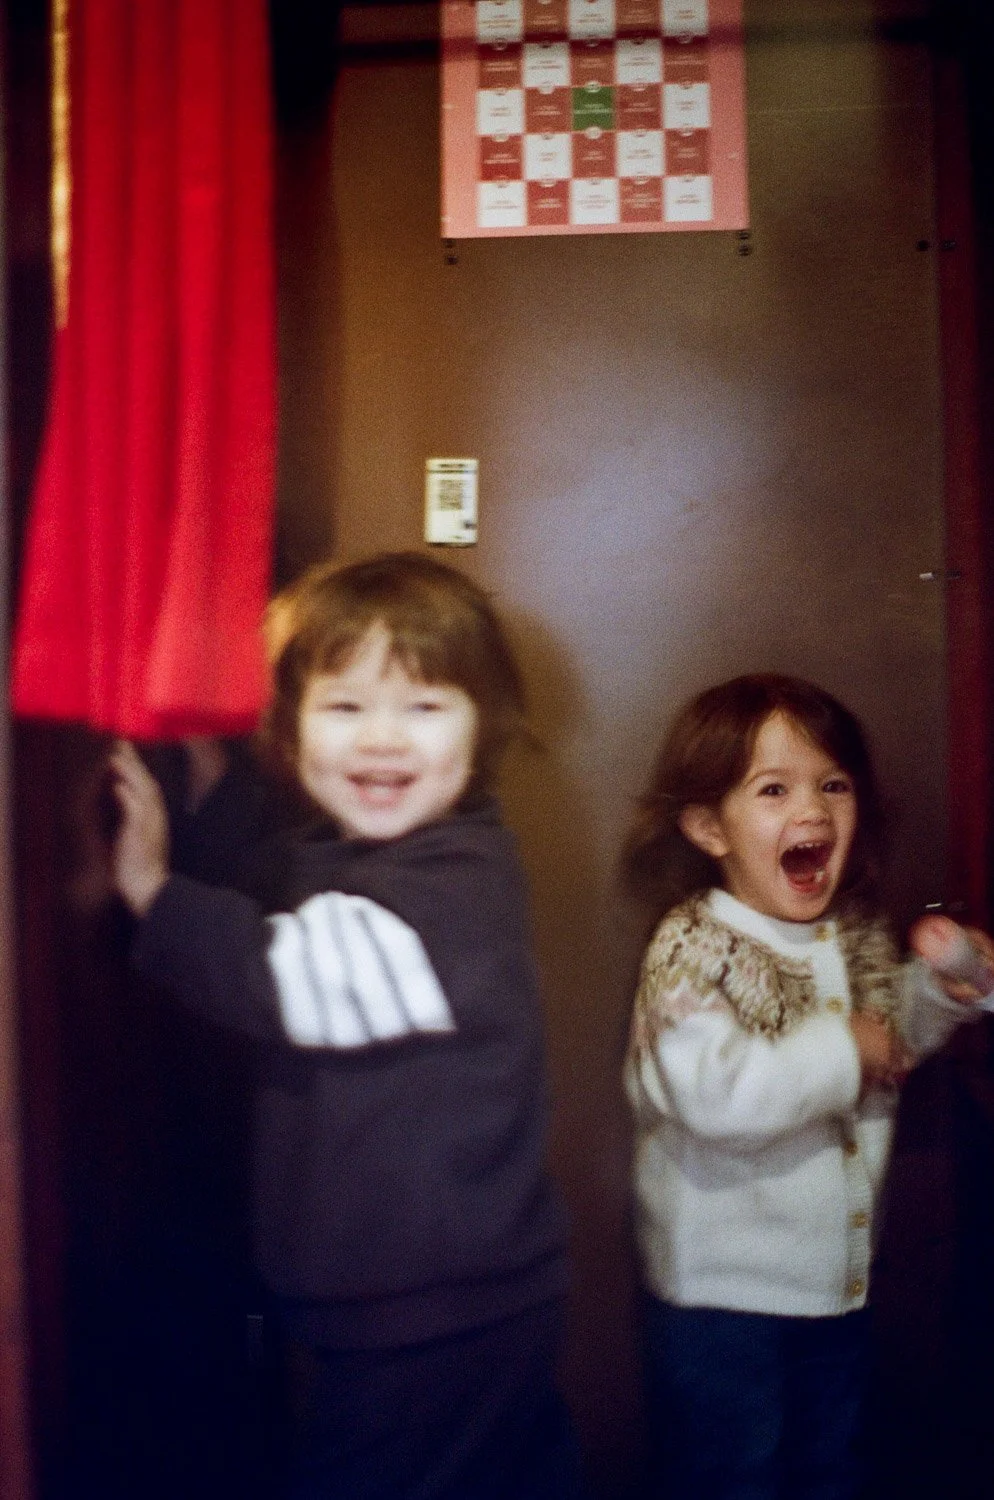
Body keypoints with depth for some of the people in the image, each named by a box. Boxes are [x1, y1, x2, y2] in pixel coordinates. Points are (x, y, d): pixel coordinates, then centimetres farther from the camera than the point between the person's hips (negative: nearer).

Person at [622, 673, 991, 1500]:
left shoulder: (859, 932, -1)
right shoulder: (692, 949, -23)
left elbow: (891, 1037, 17)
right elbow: (713, 1092, -37)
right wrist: (843, 1054, -28)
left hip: (841, 1273, 7)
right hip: (723, 1289, -7)